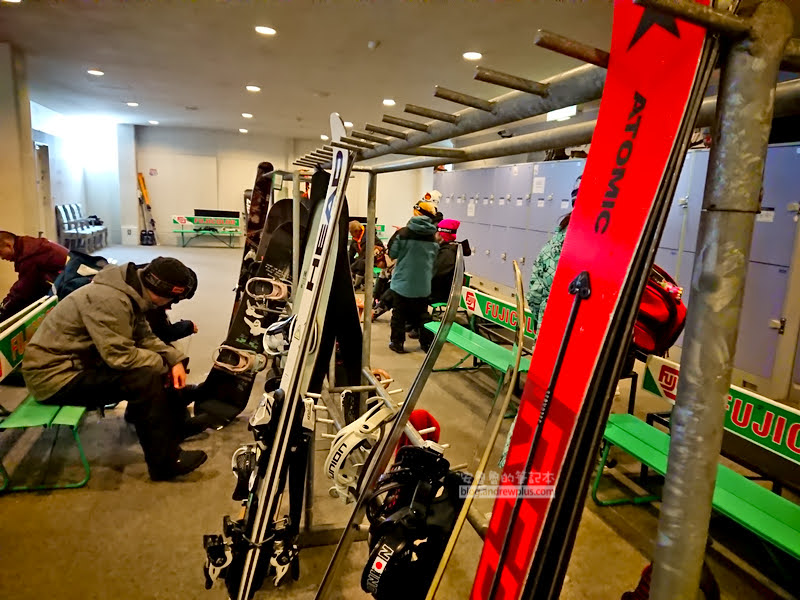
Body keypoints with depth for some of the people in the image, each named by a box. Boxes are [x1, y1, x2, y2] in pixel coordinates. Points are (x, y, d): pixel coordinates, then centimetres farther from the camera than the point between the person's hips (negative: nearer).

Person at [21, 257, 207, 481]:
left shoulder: (131, 292, 1)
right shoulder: (109, 300, -29)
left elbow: (144, 338, 3)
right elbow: (121, 356, -30)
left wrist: (175, 359, -12)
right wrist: (164, 362, -15)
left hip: (81, 361, 10)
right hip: (56, 375, -10)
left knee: (163, 365, 3)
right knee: (145, 378, -26)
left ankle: (176, 430, 17)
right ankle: (164, 462, -16)